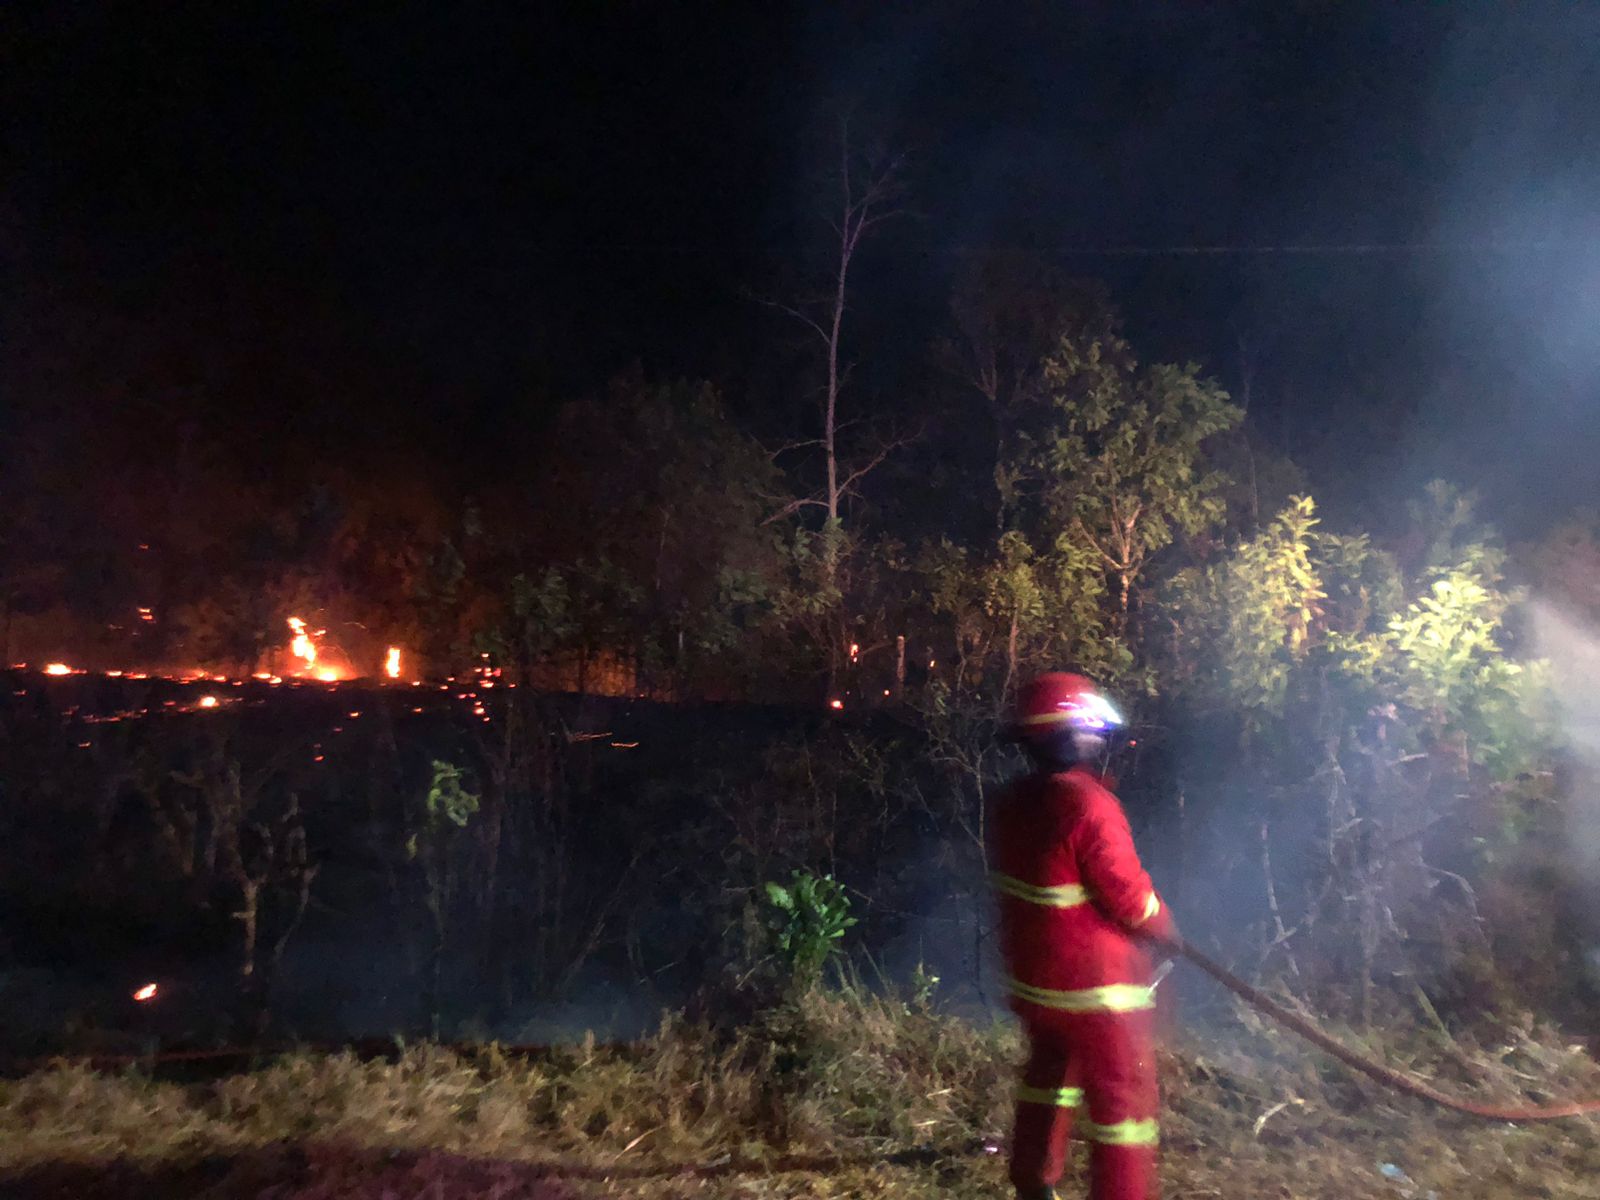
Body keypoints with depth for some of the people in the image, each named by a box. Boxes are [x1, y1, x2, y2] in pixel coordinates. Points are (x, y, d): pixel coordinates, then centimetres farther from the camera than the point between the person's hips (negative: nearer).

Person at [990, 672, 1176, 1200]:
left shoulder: (1013, 803, 0)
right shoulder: (1088, 804, -25)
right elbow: (1130, 899, -19)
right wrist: (1165, 925, 0)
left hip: (1032, 982, 8)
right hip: (1094, 991, -8)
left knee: (1047, 1081, 25)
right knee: (1122, 1106, 8)